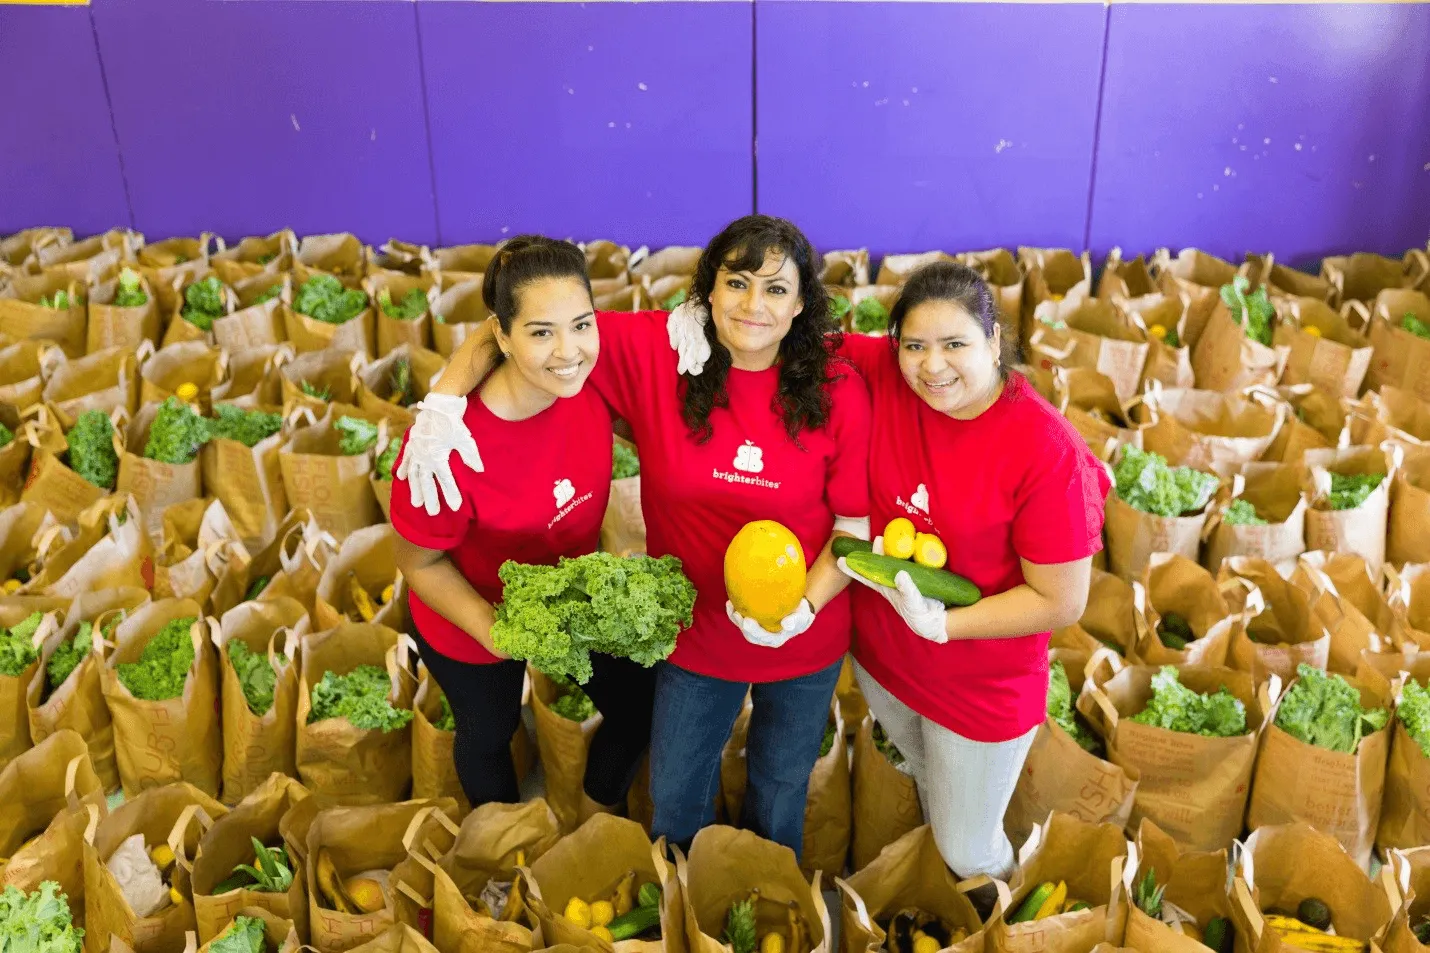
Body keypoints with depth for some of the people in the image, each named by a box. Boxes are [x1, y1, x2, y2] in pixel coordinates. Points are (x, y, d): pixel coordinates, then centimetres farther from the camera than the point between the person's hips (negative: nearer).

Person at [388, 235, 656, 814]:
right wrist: (496, 632, -33)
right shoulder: (449, 443, -38)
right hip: (472, 622, -4)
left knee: (639, 708, 19)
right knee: (490, 734, 24)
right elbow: (420, 564, -22)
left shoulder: (594, 380, -28)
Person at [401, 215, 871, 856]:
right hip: (695, 635, 1)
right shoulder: (654, 353, -19)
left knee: (780, 793, 27)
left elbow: (857, 522, -12)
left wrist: (804, 606, -27)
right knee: (675, 802, 24)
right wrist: (443, 403, -30)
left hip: (806, 644, 0)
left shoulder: (838, 392, -18)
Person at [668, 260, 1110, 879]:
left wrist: (939, 622, -30)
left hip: (982, 684, -4)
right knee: (926, 778, 33)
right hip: (879, 650, 5)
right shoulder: (880, 374, -18)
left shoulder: (1048, 452, -29)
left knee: (967, 852, 17)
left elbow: (1061, 602, -21)